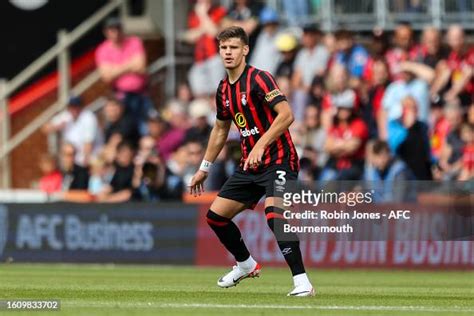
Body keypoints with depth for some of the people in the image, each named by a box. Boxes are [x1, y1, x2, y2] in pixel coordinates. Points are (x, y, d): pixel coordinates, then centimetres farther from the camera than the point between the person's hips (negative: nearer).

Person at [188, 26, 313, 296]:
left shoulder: (259, 79, -15)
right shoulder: (224, 89, 10)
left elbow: (287, 115, -26)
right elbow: (221, 130, 24)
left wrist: (260, 145, -34)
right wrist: (204, 168, 27)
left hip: (278, 159, -8)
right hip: (250, 164, 8)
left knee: (273, 212, -30)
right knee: (216, 215, 9)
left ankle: (302, 281, -28)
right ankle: (246, 265, 32)